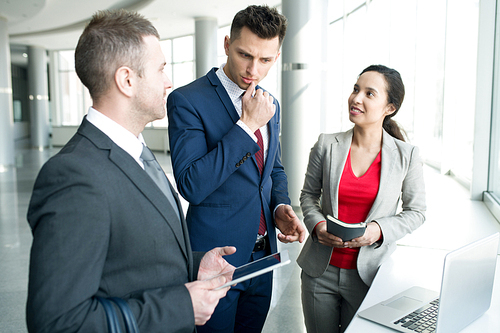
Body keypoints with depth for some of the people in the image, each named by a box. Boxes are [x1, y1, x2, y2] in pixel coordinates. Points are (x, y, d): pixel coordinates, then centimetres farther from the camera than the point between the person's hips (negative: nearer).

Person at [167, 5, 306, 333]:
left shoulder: (270, 105, 6)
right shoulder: (187, 101, -15)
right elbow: (192, 185, -25)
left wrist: (281, 206, -3)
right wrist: (248, 124, -24)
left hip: (263, 254, 6)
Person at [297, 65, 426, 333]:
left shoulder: (407, 155, -6)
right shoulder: (326, 145, -4)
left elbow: (416, 211, 2)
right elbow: (308, 195, 7)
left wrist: (379, 229, -15)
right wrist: (317, 224, -12)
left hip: (369, 275, -1)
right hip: (320, 271, 1)